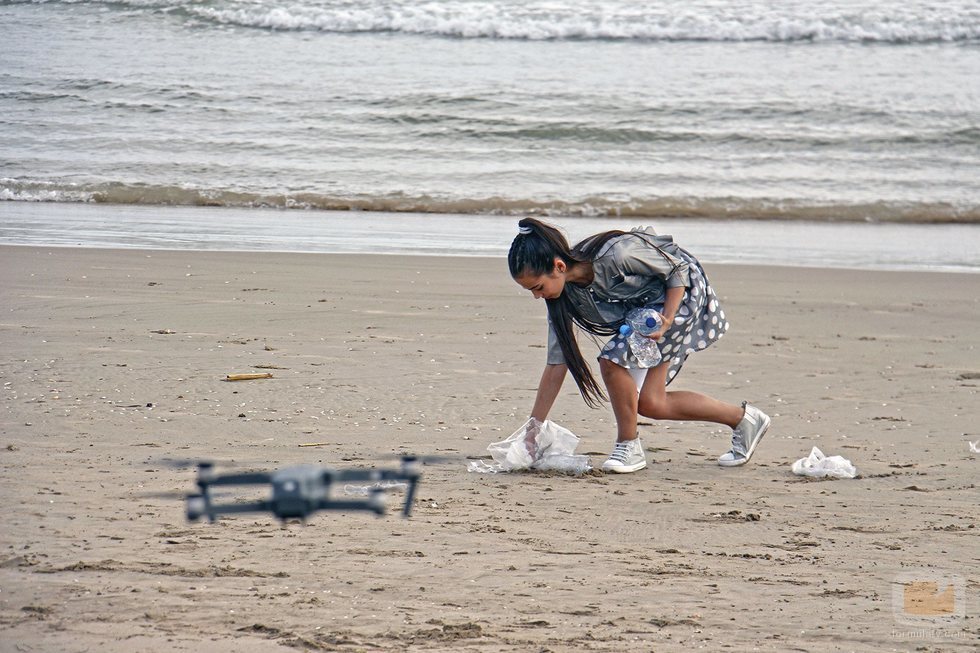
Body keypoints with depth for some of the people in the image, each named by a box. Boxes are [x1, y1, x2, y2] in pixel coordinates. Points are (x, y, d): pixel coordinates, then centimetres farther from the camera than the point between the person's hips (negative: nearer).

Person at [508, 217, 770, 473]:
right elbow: (556, 363, -7)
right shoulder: (564, 293, -13)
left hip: (682, 292, -8)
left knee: (613, 359, -24)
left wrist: (667, 320, -29)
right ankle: (743, 419, 20)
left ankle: (628, 448, -7)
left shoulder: (615, 255, -36)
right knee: (649, 403, 3)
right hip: (640, 306, 8)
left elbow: (678, 270, -19)